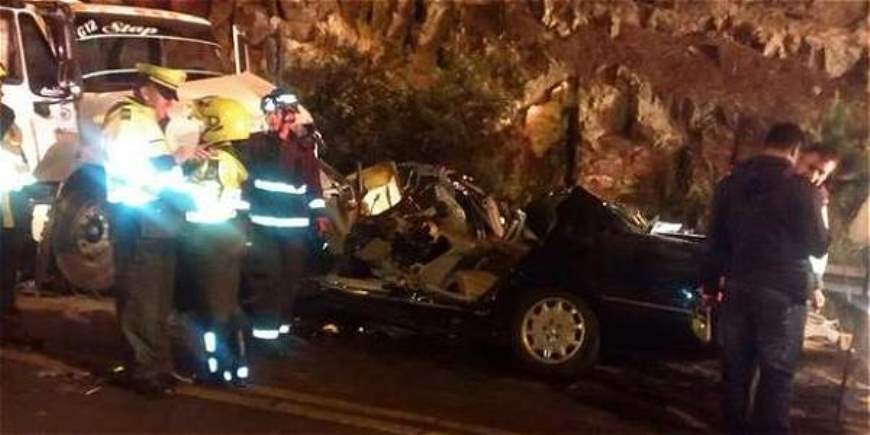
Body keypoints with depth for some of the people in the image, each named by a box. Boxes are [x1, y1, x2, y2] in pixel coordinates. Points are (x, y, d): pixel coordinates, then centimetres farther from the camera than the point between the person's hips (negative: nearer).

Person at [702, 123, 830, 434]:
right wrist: (819, 209, 13)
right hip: (783, 292, -4)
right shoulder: (801, 189, -10)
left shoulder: (730, 183, 6)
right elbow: (817, 246, -3)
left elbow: (715, 239, 10)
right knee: (777, 374, 2)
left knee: (736, 368, 13)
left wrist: (710, 283, 18)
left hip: (738, 288, 5)